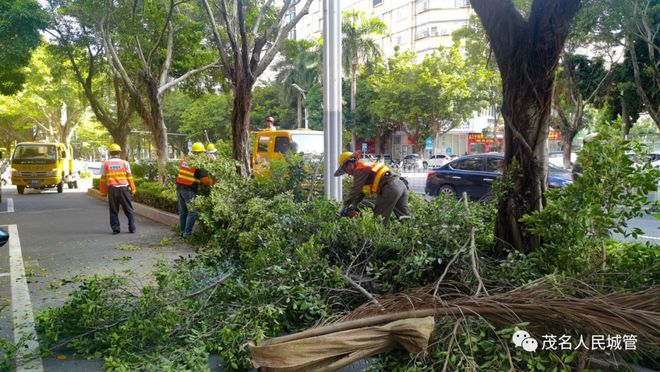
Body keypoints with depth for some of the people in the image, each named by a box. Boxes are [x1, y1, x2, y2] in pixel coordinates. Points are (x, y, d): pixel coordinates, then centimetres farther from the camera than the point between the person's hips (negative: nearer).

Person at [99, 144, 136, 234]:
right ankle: (132, 228, 5)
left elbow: (103, 180, 5)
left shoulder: (105, 164, 4)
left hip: (112, 189, 1)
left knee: (113, 211, 10)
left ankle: (115, 229, 8)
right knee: (129, 210, 7)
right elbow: (129, 177, 0)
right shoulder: (124, 163, 0)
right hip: (124, 189, -1)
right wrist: (133, 189, 6)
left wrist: (103, 192, 11)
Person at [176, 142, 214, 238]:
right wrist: (213, 182, -2)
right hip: (189, 190, -7)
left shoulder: (183, 160, 9)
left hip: (179, 187, 7)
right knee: (193, 212, 2)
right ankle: (187, 233, 2)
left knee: (183, 211, 16)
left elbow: (182, 173, 14)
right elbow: (205, 180, -15)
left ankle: (182, 231, 23)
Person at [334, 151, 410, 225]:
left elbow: (355, 190, -6)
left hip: (390, 187, -10)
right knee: (405, 218, 11)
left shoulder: (359, 170, -3)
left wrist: (346, 206, 2)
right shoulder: (366, 167, 28)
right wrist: (353, 206, 28)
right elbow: (361, 190, 30)